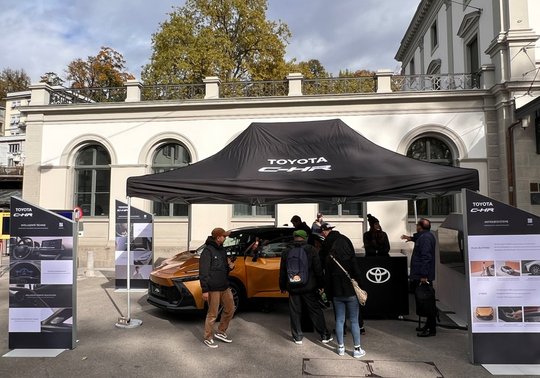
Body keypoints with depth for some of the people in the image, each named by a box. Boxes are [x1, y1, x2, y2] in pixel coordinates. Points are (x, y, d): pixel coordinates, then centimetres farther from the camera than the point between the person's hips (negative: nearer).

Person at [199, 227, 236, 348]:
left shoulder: (222, 250, 11)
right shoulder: (208, 251, -14)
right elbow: (203, 272, -17)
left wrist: (230, 266, -1)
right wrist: (205, 290, -19)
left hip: (225, 287, 8)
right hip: (213, 288, -8)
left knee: (230, 309, 14)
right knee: (212, 314, 2)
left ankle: (221, 332, 30)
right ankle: (208, 338, 18)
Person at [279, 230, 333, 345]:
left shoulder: (286, 253, 3)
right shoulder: (310, 250, -5)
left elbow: (282, 272, 9)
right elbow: (318, 269, -5)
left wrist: (282, 286, 17)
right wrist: (321, 284, 3)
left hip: (293, 288, 2)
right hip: (309, 288, -1)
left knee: (295, 312, 10)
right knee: (315, 311, 7)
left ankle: (297, 337, 15)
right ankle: (324, 335, 13)